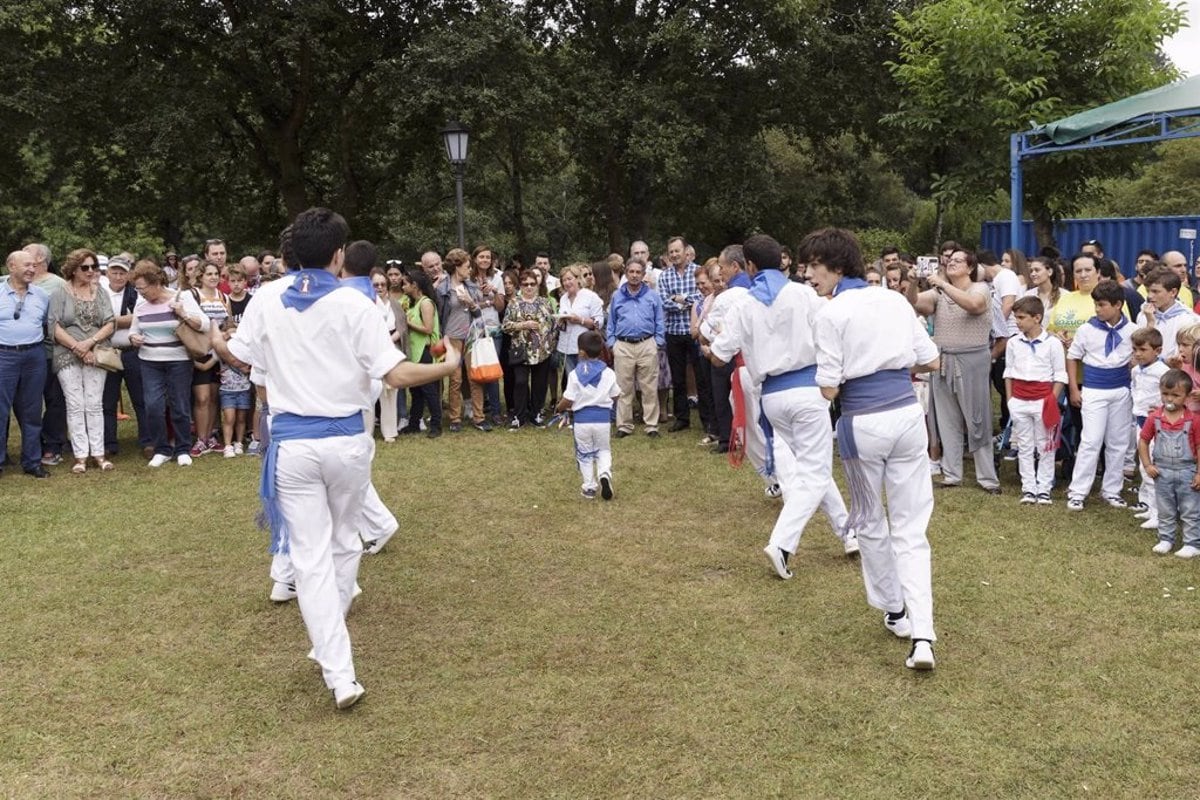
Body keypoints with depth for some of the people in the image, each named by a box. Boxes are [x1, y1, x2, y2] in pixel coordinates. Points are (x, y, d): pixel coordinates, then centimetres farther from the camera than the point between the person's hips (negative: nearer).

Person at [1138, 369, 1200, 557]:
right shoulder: (1154, 418, -4)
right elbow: (1143, 441, 4)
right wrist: (1147, 465, -2)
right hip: (1162, 472, 2)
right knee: (1165, 511, 14)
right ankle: (1166, 540, 25)